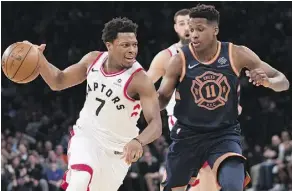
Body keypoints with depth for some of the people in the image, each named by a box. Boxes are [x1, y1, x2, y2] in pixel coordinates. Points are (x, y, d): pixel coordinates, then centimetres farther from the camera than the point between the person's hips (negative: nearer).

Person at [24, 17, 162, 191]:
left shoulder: (140, 80, -22)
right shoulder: (93, 60, -6)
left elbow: (156, 124, -30)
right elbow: (59, 82, 7)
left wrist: (138, 142, -52)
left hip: (116, 149, -2)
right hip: (86, 135, 2)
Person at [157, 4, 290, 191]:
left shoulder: (237, 55, -10)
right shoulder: (180, 61, -12)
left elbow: (283, 81, -5)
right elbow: (162, 100, -2)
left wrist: (267, 81, -29)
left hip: (225, 135, -1)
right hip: (188, 135, 1)